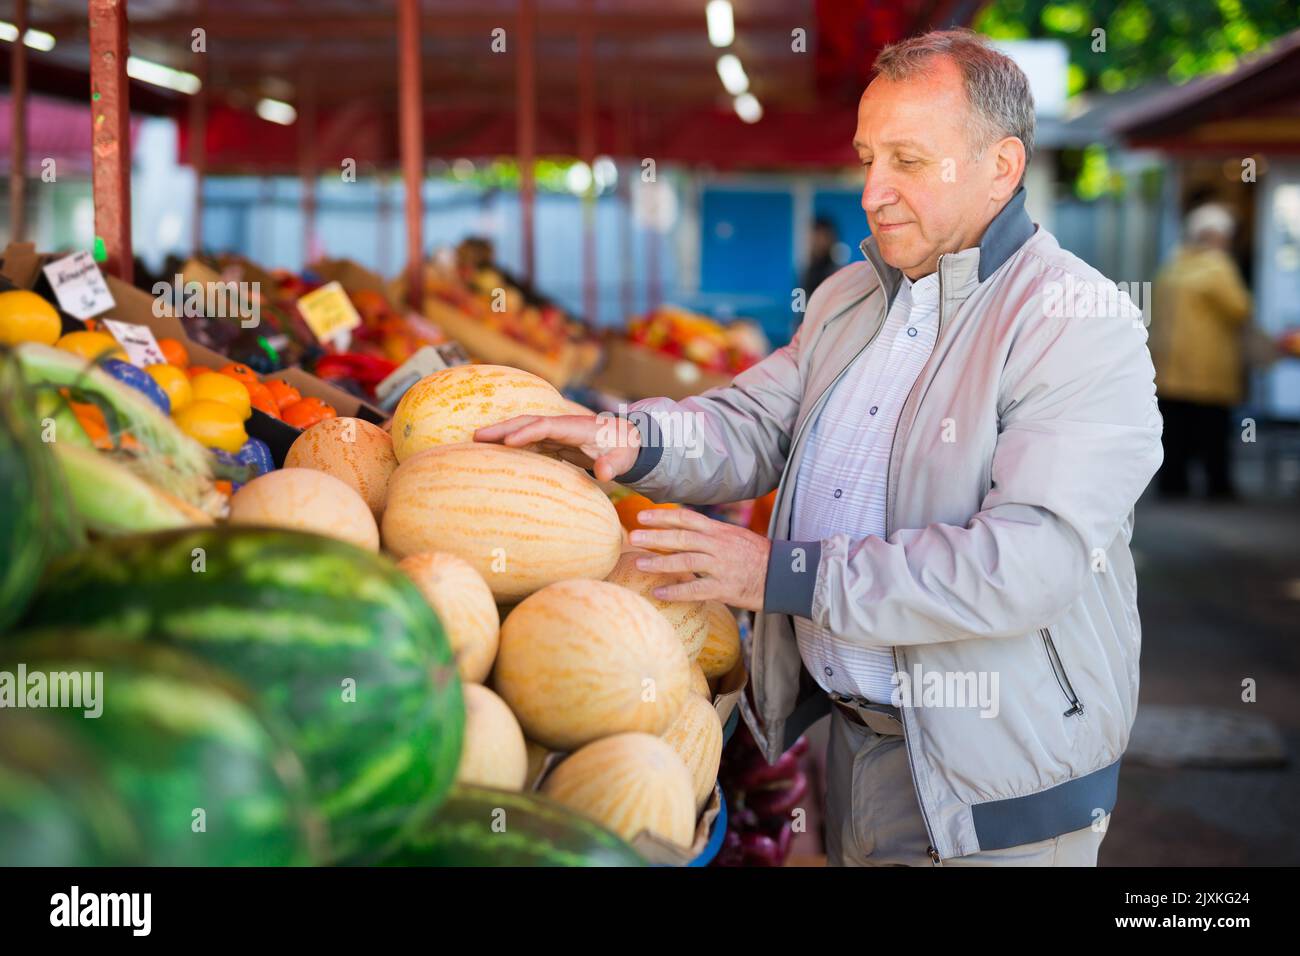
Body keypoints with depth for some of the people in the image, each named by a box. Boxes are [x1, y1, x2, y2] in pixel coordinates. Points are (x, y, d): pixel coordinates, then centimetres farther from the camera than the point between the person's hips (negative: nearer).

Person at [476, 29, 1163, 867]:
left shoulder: (1084, 330, -17)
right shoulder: (848, 299, 11)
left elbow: (1033, 557, -26)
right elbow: (753, 428, 8)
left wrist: (785, 574, -25)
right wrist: (634, 439, -16)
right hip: (855, 737, 7)